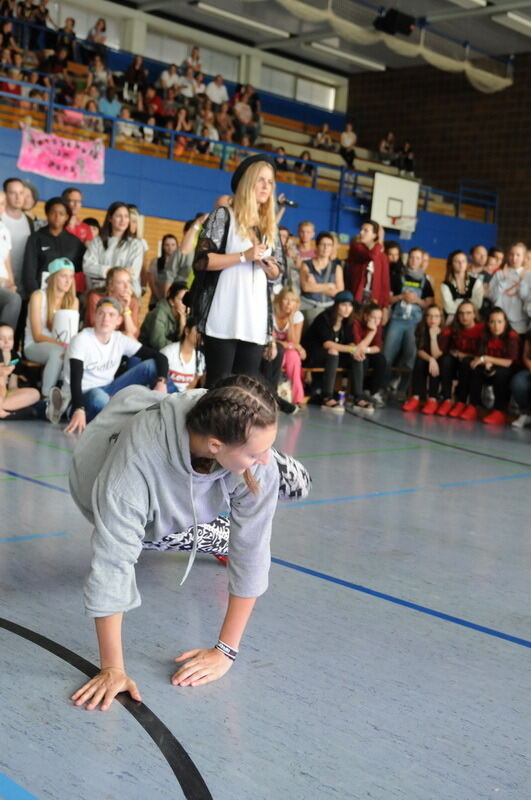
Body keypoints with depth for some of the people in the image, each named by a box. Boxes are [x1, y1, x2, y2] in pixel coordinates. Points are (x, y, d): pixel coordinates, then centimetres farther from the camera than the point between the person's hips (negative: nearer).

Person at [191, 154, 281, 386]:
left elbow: (276, 273, 21)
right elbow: (201, 260, -9)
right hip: (224, 316, -5)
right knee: (218, 382, -4)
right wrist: (244, 256, -13)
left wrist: (269, 266, -3)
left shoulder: (270, 226, 17)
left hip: (255, 317, 6)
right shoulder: (223, 216, 0)